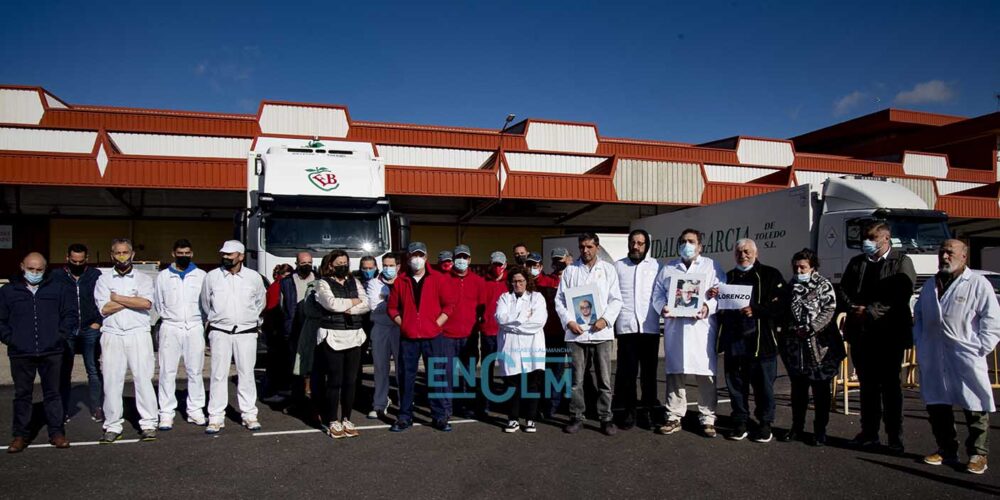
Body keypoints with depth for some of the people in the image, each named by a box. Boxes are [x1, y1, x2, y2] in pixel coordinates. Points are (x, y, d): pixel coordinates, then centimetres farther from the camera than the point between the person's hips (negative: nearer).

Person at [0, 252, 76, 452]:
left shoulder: (59, 288, 5)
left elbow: (70, 315, 7)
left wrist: (60, 336, -2)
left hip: (51, 353, 0)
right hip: (20, 354, 1)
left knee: (52, 393, 7)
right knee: (22, 395, 8)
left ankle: (56, 432, 14)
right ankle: (21, 435, 17)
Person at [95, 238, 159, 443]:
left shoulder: (143, 279, 8)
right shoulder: (104, 279, 11)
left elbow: (146, 303, -10)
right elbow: (104, 309, -3)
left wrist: (118, 298, -5)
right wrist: (133, 300, -5)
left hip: (138, 335, -1)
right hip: (112, 336, 1)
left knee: (143, 379, -3)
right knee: (112, 381, 1)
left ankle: (148, 424, 3)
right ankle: (113, 426, 10)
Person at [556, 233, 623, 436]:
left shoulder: (608, 269, 8)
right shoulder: (570, 270, 9)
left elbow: (616, 300, 5)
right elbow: (560, 299, 5)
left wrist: (605, 319, -11)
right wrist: (569, 321, -9)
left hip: (601, 332, 0)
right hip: (576, 332, 0)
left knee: (604, 379, 2)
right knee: (576, 379, 5)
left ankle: (606, 418, 11)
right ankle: (576, 417, 15)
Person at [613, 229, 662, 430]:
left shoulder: (656, 266, 8)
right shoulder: (618, 266, 9)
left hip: (650, 327, 0)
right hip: (626, 326, 0)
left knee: (649, 371, 7)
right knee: (628, 371, 1)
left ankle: (649, 410, 17)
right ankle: (628, 411, 10)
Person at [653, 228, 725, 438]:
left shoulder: (712, 267, 10)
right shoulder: (668, 268, 19)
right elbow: (657, 293, 14)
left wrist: (708, 307, -17)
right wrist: (663, 307, -6)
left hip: (702, 328, -2)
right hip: (674, 328, 2)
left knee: (706, 375, -2)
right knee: (674, 373, 5)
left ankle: (707, 419, 7)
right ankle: (674, 417, 12)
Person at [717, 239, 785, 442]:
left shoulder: (770, 275, 3)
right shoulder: (728, 277, 17)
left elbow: (781, 305, -7)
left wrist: (756, 310, -17)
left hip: (761, 341, -4)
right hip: (733, 340, 4)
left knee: (763, 384, 3)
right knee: (736, 384, 7)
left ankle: (765, 424, 17)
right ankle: (740, 423, 18)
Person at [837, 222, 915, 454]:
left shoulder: (902, 262, 0)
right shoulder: (856, 262, 14)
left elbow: (900, 296, -12)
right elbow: (843, 292, 11)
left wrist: (871, 311, -16)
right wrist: (853, 308, -8)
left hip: (889, 333, -4)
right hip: (860, 333, 4)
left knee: (890, 386, 2)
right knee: (867, 385, 11)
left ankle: (895, 436, 11)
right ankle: (869, 433, 19)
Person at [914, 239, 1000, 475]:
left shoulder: (978, 284, -3)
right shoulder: (929, 286, 16)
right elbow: (918, 316, 24)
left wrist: (980, 349, -11)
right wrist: (920, 344, 13)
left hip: (966, 359, -5)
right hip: (933, 360, 6)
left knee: (975, 407, 1)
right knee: (936, 405, 11)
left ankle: (978, 454, 14)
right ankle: (946, 450, 24)